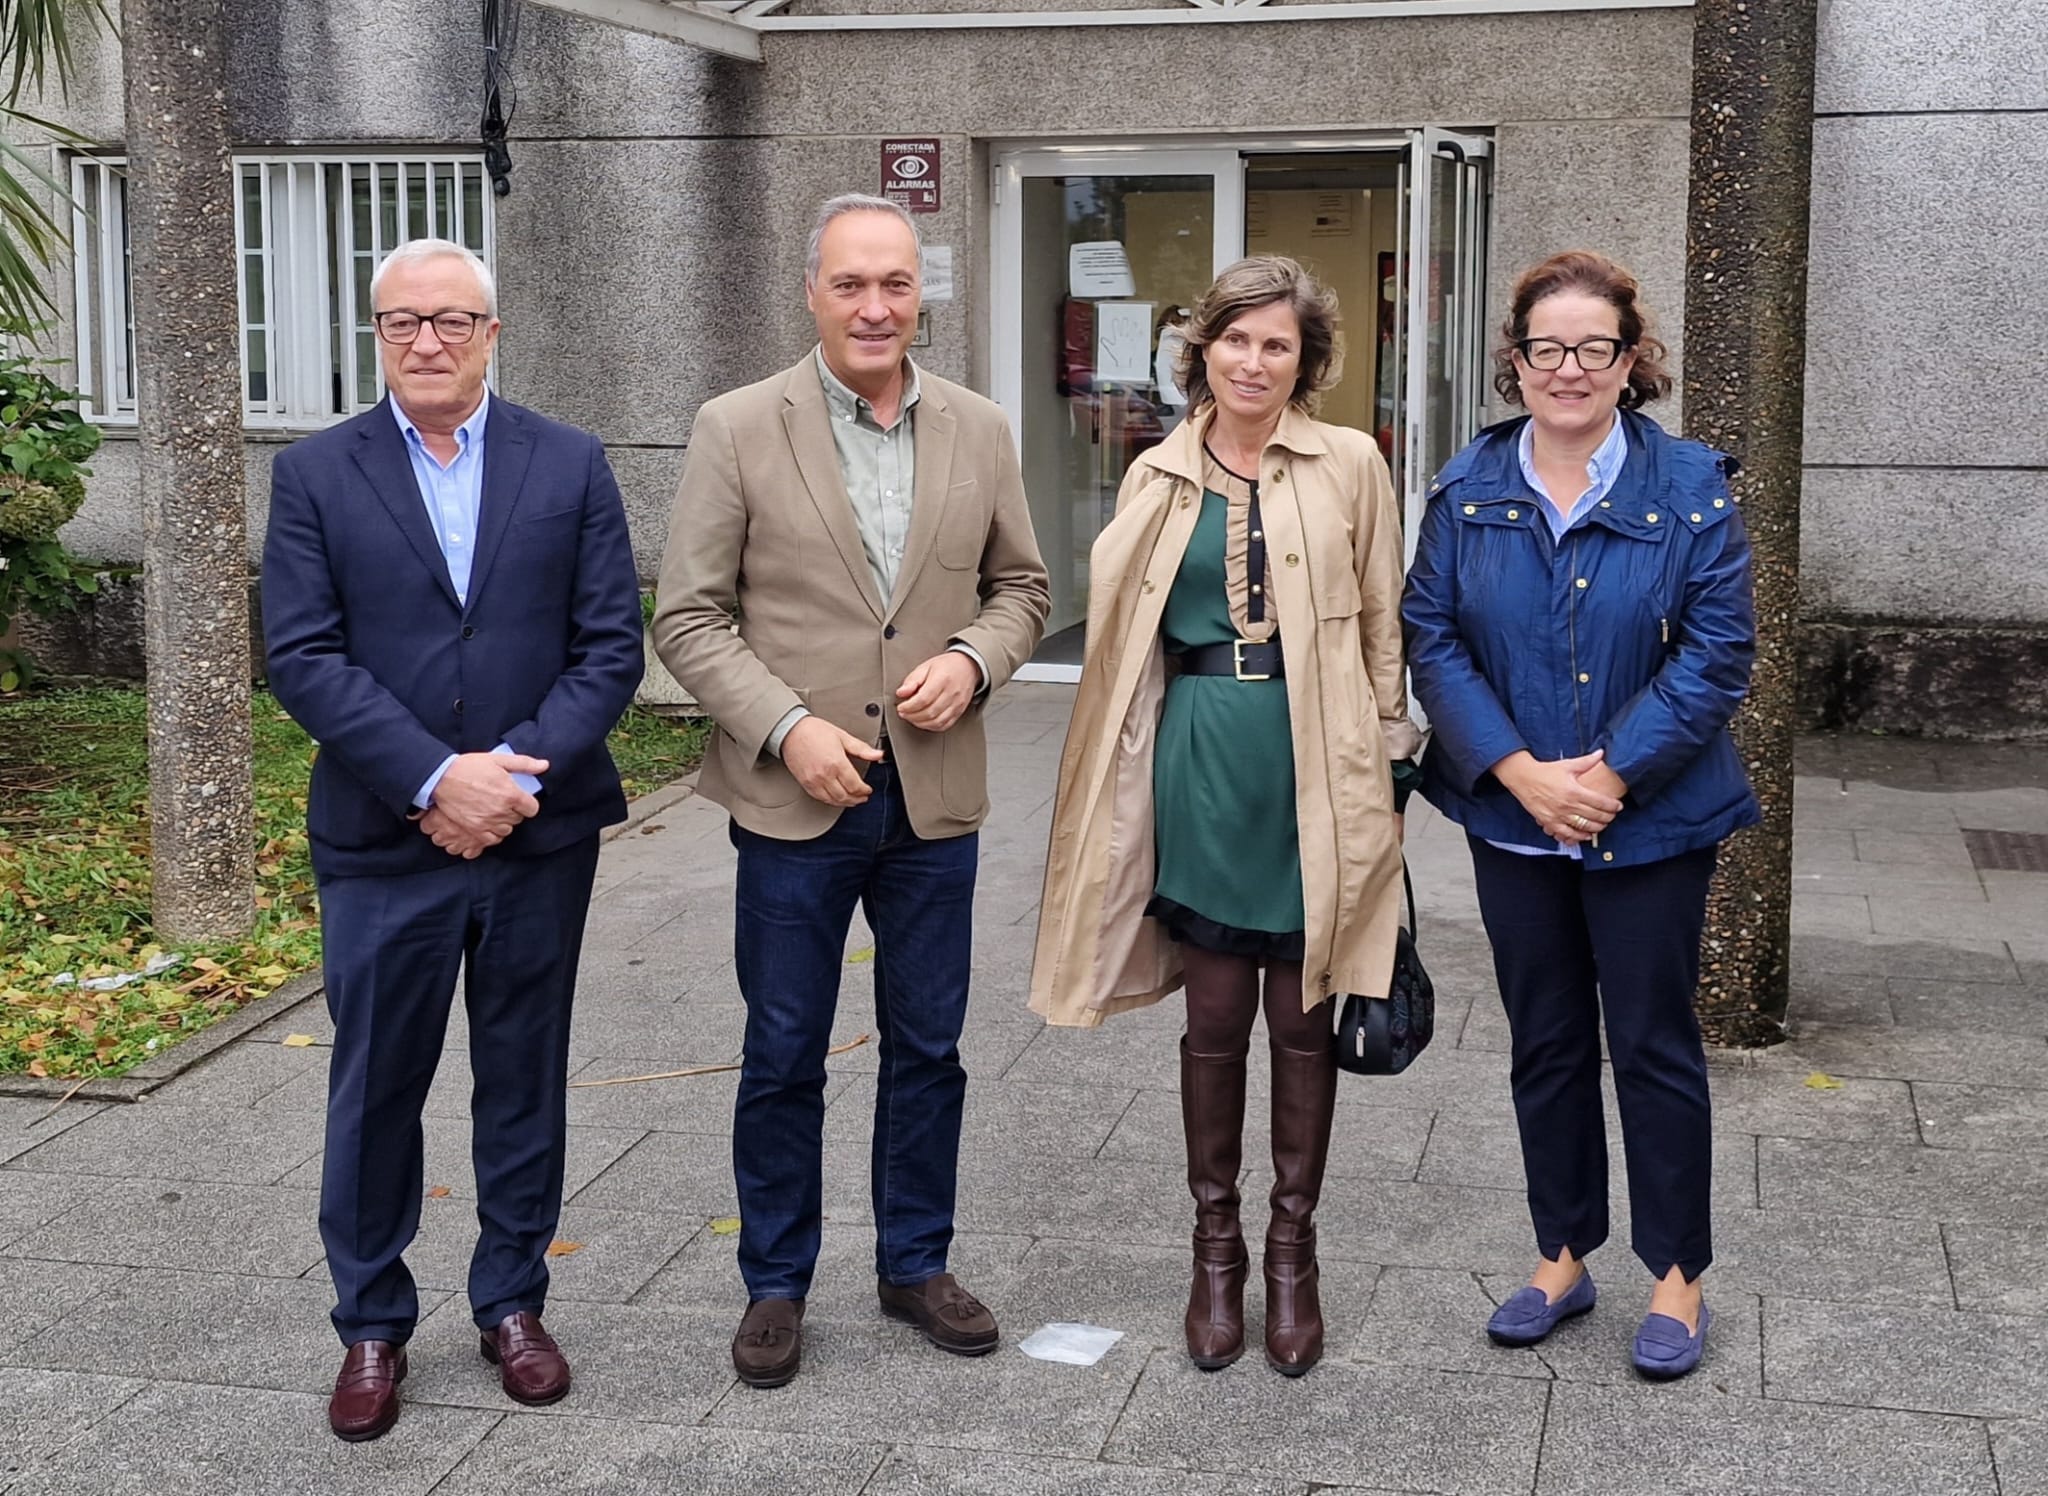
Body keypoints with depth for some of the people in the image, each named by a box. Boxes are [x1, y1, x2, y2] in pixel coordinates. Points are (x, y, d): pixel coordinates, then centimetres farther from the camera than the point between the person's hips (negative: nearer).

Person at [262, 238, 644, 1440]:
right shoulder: (315, 476, 1)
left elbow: (609, 645, -2)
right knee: (375, 1087, 6)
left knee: (525, 1079, 12)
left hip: (541, 834, 1)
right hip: (383, 842, -1)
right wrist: (437, 778, -17)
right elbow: (303, 657, -7)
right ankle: (372, 1327, 21)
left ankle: (513, 1302, 27)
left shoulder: (571, 466, 3)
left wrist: (517, 773, -15)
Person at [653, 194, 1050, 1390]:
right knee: (785, 1057, 9)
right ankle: (776, 1284, 25)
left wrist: (972, 659, -9)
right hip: (796, 796, -3)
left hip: (936, 794, 3)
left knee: (928, 1048, 14)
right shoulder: (738, 430, -6)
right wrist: (788, 729, -17)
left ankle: (916, 1264, 31)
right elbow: (690, 619, -6)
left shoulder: (980, 431, 3)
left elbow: (1023, 586, 12)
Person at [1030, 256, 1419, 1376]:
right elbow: (1125, 633, 12)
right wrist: (1144, 767, 8)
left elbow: (1383, 626, 5)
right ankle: (1215, 1248, 22)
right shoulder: (1160, 477, 7)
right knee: (1214, 1018, 7)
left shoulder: (1348, 465, 1)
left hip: (1316, 767, -1)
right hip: (1201, 759, 1)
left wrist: (1384, 754, 3)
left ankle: (1293, 1248, 22)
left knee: (1303, 1018, 7)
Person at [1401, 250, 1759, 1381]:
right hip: (1512, 819, 3)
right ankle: (1563, 1257, 28)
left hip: (1651, 822, -3)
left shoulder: (1689, 488, -7)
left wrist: (1612, 773, -17)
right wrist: (1523, 773, -14)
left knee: (1653, 1043, 6)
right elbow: (1432, 639, -3)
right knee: (1545, 1044, 13)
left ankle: (1676, 1276, 21)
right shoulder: (1468, 490, 1)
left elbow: (1718, 650, -11)